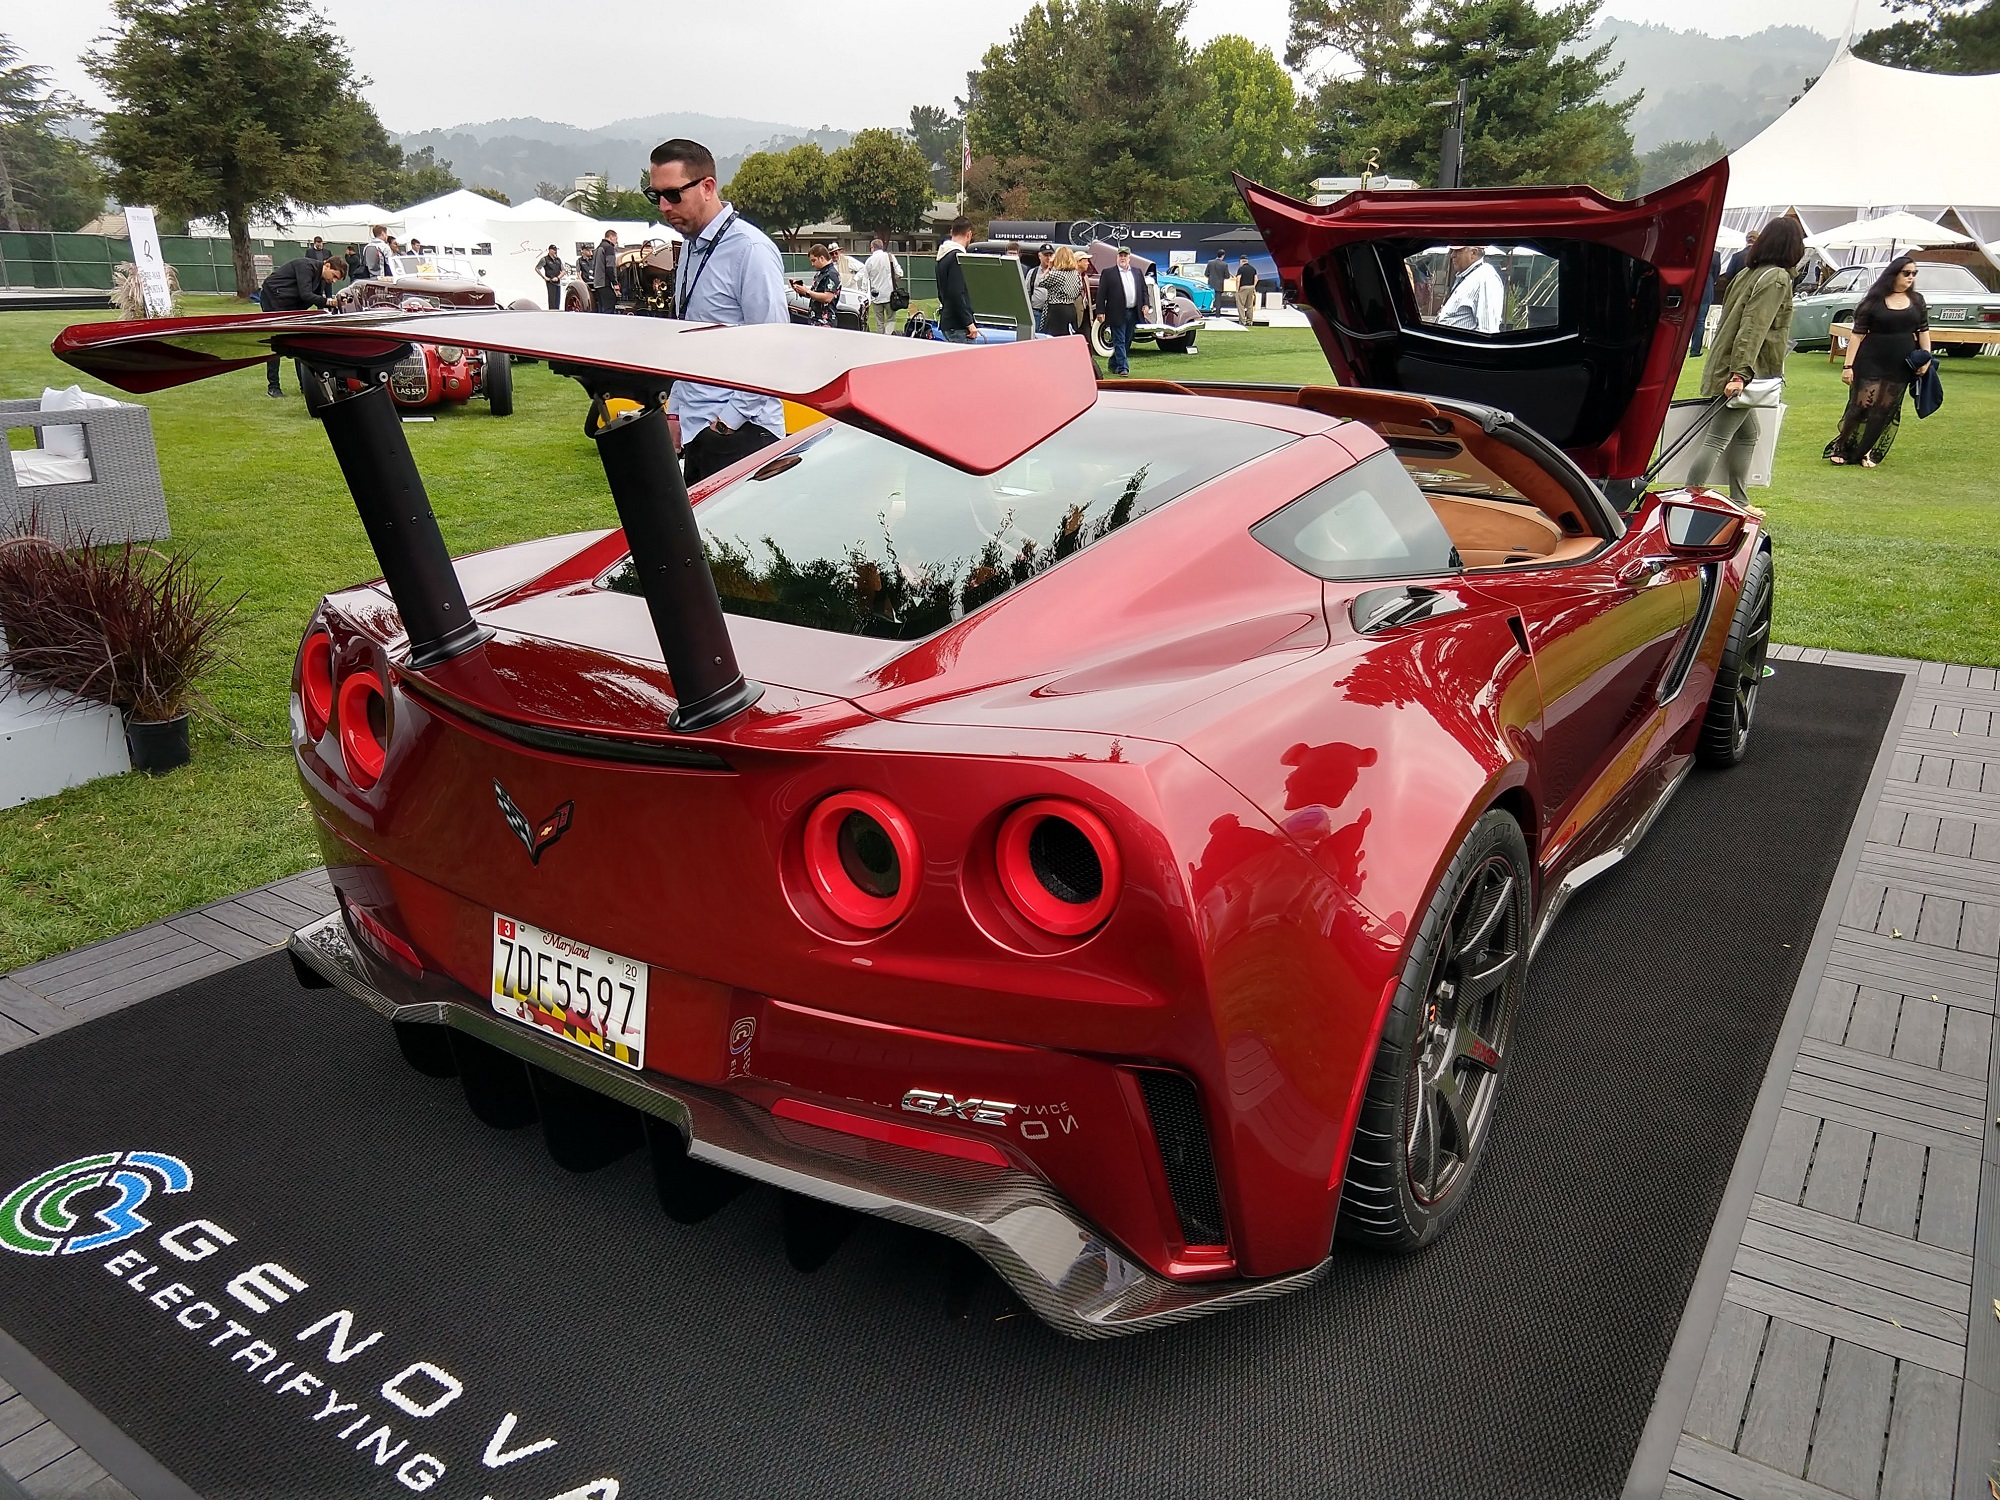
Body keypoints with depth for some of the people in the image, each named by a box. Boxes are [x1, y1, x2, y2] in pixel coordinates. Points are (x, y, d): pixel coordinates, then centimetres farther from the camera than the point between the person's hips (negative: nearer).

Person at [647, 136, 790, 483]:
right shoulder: (690, 248, 13)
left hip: (739, 435, -8)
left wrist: (730, 418, -15)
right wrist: (674, 414, 18)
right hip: (696, 432, 8)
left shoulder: (750, 250, -13)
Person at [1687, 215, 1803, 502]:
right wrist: (1740, 374, -26)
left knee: (1747, 435, 19)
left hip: (1722, 367, 9)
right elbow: (1754, 328, -21)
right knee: (1716, 441, -10)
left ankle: (1738, 504, 24)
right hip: (1742, 372, -9)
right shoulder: (1778, 278, -12)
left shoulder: (1747, 273, 12)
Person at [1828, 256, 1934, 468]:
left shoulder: (1917, 300, 8)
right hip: (1871, 363, -3)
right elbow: (1858, 335, -6)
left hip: (1901, 366, 4)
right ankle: (1841, 448, 7)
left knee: (1885, 411, 4)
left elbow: (1923, 331, 12)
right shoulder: (1874, 301, -4)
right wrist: (1848, 365, -11)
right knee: (1862, 406, -6)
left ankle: (1870, 452, 12)